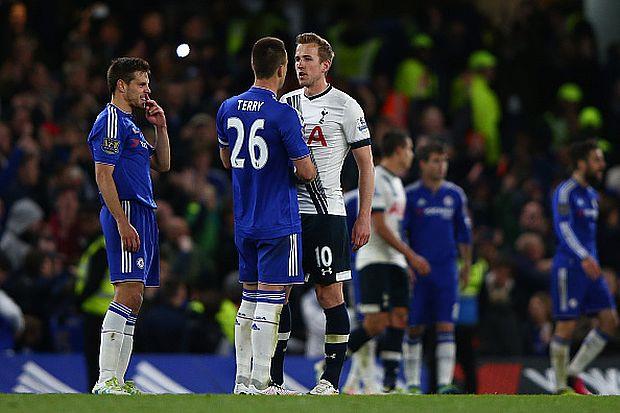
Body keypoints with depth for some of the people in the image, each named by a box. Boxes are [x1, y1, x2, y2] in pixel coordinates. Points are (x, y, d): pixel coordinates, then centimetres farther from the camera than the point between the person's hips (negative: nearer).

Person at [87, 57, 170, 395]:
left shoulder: (130, 123, 22)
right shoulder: (111, 121, -8)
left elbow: (162, 165, 28)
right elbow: (103, 176, -16)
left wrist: (160, 127, 15)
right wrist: (123, 222, -22)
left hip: (143, 214, 10)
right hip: (126, 212, -10)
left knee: (133, 300, 8)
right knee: (128, 293, -16)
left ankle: (117, 381, 9)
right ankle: (105, 381, -20)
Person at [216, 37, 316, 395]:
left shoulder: (228, 109, 6)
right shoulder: (284, 114, -15)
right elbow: (306, 172, -12)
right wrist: (307, 170, 10)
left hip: (244, 223, 7)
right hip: (279, 222, -7)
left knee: (250, 298, 14)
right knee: (270, 300, -5)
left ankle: (242, 379, 15)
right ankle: (261, 383, -7)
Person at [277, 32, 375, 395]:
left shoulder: (345, 106, -2)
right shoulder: (285, 105, 13)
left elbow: (366, 165, -1)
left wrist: (365, 217, -7)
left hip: (326, 212, -5)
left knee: (330, 294, -4)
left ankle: (331, 381, 0)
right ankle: (273, 379, 7)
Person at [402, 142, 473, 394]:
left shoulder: (455, 195, 8)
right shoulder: (410, 195, -2)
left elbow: (463, 233, 17)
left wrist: (466, 264, 16)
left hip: (446, 269, 2)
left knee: (446, 327, -7)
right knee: (415, 328, 2)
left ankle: (445, 383, -10)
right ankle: (412, 383, 11)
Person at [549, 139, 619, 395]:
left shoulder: (592, 195, 17)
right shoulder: (565, 192, -11)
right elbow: (563, 228, -22)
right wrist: (584, 258, -33)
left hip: (590, 267, 9)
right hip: (568, 267, -9)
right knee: (566, 326, -6)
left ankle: (573, 374, 10)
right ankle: (561, 388, 3)